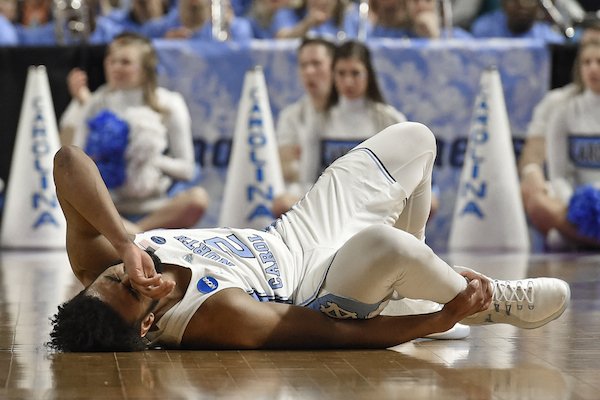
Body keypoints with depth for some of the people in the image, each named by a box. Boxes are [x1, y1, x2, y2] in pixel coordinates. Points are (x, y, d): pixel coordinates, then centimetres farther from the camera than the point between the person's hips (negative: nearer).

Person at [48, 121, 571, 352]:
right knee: (384, 244, -42)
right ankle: (488, 304, -8)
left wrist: (123, 243, -43)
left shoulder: (94, 266, -22)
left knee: (415, 138, 7)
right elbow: (340, 334, -30)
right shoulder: (215, 316, -37)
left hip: (286, 238, 8)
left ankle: (412, 276, 34)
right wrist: (441, 320, -25)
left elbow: (69, 162, -32)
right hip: (319, 288, -7)